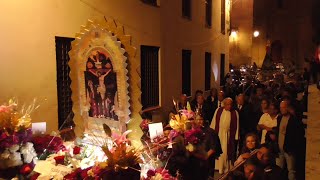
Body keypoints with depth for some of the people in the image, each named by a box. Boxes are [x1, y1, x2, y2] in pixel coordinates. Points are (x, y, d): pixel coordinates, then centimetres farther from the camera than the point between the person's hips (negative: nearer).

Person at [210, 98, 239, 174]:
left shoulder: (235, 113, -4)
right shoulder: (218, 110, -2)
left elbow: (236, 126, -1)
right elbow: (214, 122, 2)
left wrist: (236, 137, -2)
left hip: (229, 135, -1)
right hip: (218, 133, 1)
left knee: (227, 151, 6)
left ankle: (227, 168, 19)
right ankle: (219, 167, 21)